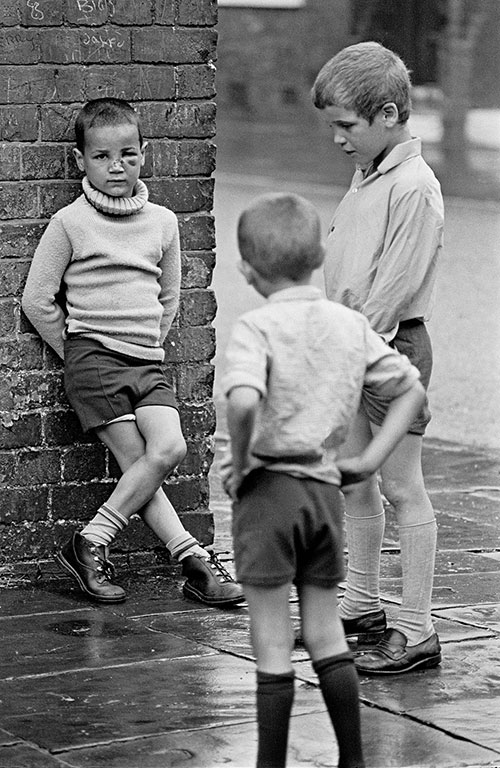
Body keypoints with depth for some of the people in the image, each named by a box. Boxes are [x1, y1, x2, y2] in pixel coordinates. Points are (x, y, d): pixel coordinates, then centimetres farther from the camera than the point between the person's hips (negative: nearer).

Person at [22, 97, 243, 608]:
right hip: (92, 356, -4)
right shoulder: (70, 223, -3)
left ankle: (91, 542, -10)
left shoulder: (162, 222, 10)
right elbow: (37, 300, 1)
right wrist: (77, 353, 3)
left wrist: (148, 344, 14)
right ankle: (192, 558, -7)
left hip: (148, 361, 4)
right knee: (151, 458, -15)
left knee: (168, 447, -17)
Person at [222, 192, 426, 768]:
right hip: (327, 489, 5)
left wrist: (239, 460, -14)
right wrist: (369, 459, 11)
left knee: (272, 644, 3)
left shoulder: (256, 328, -12)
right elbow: (411, 389, 12)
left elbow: (243, 401, -31)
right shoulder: (351, 325, 6)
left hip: (268, 486, -5)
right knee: (325, 633, 16)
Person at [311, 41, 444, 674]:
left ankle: (416, 634, 1)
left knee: (402, 490, -4)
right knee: (354, 485, 16)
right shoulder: (366, 176, 12)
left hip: (393, 346, -9)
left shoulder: (414, 187, -17)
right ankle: (362, 607, 29)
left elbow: (396, 283, -20)